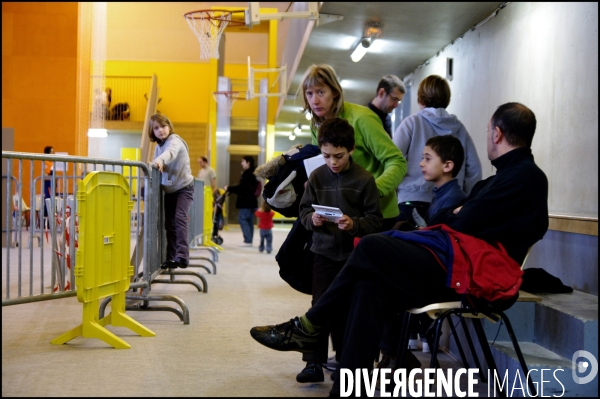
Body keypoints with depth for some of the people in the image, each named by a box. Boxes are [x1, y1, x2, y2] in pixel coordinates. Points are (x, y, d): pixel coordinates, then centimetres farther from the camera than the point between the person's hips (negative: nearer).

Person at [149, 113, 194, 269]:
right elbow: (156, 168, 2)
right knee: (169, 223, 7)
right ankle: (171, 258, 14)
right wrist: (155, 165, -21)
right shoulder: (158, 146, 7)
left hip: (183, 187, -7)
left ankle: (182, 256, -26)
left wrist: (159, 160, -60)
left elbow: (171, 151, -41)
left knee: (180, 218, -21)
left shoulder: (175, 141, -16)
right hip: (169, 189, 7)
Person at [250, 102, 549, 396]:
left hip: (473, 273, -10)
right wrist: (455, 214, 1)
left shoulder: (527, 176, -7)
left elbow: (466, 225, -11)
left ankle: (309, 327, -4)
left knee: (372, 248, -17)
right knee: (369, 286, -11)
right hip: (460, 265, 10)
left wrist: (450, 217, 7)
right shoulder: (507, 175, 24)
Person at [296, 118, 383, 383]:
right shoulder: (317, 177, 0)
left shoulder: (364, 180, -9)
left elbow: (375, 220, -7)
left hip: (353, 254, -2)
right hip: (324, 251, 2)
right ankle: (314, 363, 9)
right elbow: (303, 210, 7)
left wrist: (354, 224, -24)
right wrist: (311, 219, -14)